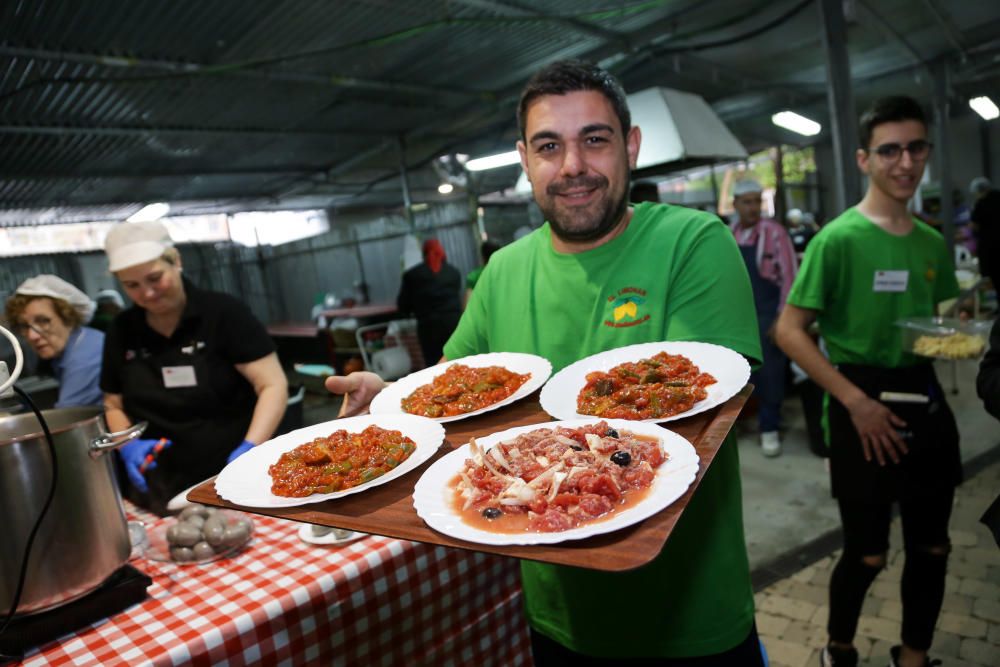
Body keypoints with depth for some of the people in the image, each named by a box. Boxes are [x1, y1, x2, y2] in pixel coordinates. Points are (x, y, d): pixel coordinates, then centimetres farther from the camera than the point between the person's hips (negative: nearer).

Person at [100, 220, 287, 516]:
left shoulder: (223, 312, -9)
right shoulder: (122, 330, 5)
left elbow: (273, 385, -14)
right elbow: (114, 405, 16)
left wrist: (249, 449, -26)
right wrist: (128, 446, -4)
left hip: (233, 480, -4)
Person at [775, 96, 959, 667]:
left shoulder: (933, 243, 7)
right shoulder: (839, 239, -13)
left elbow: (939, 320, 20)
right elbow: (789, 330, -17)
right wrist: (856, 401, -20)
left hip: (925, 399, 6)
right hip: (864, 403, -6)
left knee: (932, 547, 16)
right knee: (867, 554, 6)